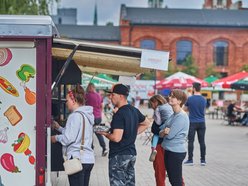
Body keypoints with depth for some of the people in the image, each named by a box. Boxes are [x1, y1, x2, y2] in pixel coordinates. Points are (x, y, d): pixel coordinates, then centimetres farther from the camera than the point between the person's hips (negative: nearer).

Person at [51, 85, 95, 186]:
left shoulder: (75, 116, -13)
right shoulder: (87, 114, 14)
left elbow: (68, 138, -15)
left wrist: (56, 138, 3)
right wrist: (59, 127, 21)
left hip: (77, 159, -9)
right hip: (88, 159, 9)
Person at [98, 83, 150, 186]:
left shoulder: (119, 114, -19)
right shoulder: (134, 110, 7)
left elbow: (116, 138, -25)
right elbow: (146, 123, 23)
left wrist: (105, 133, -7)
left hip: (119, 155, -9)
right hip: (131, 153, 9)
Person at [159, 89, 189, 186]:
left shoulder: (182, 116, -17)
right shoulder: (173, 115, 10)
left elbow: (170, 135, -21)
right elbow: (160, 132, 9)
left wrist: (163, 132, -1)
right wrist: (164, 132, -13)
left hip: (176, 152, -9)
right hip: (168, 150, 9)